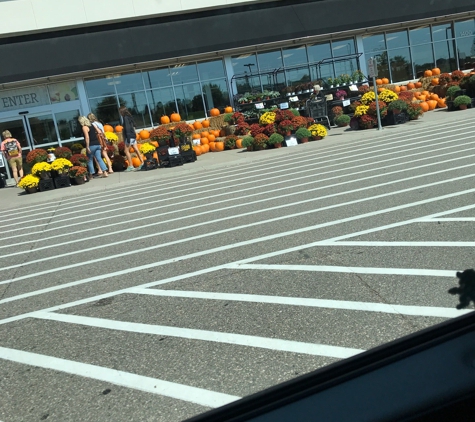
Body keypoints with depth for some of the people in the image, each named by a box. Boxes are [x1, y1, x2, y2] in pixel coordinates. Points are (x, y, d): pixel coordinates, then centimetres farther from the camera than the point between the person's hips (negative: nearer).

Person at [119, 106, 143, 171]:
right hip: (133, 135, 9)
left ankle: (130, 166, -5)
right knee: (136, 150, 7)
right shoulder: (129, 117, 14)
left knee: (126, 151, -3)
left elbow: (127, 128, -18)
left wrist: (128, 138, -21)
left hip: (129, 136, -9)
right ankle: (142, 163, 5)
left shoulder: (125, 118, -12)